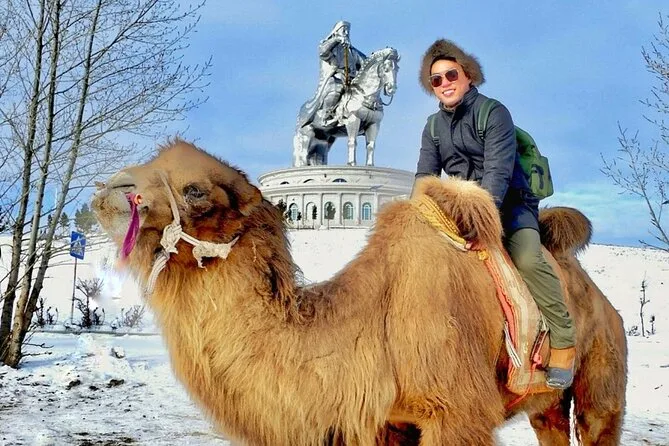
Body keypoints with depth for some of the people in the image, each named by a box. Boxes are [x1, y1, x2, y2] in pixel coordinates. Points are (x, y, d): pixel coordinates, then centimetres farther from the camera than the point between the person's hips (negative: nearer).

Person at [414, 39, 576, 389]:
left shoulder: (494, 113, -10)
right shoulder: (433, 127, 11)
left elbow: (498, 171, -21)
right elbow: (425, 177, 9)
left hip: (508, 204, -7)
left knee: (528, 259, -31)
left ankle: (563, 342, -21)